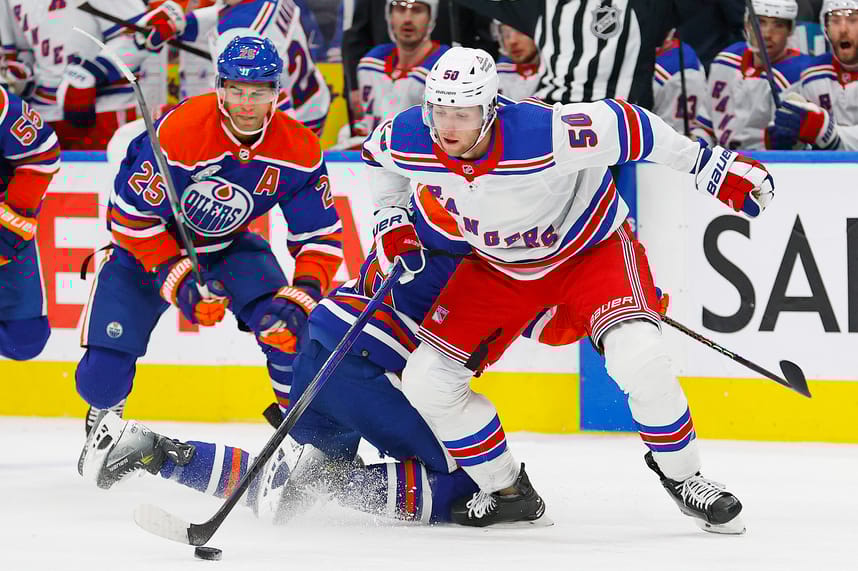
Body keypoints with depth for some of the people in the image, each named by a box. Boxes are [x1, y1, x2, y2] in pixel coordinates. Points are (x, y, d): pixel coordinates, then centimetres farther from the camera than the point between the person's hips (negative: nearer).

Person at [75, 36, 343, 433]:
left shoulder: (298, 150, -19)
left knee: (289, 327, -22)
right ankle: (104, 416, 25)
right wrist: (181, 282, -29)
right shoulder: (178, 132, -32)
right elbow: (132, 218, -24)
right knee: (105, 370, -13)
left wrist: (299, 298, -28)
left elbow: (320, 237, -12)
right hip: (147, 248, -3)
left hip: (228, 245, 3)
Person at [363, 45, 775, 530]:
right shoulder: (409, 141, -22)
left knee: (639, 358, -29)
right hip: (499, 266, 5)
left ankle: (682, 476, -3)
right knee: (426, 381, -5)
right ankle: (508, 491, 16)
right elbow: (378, 153, 3)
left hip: (590, 247, -5)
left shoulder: (543, 135, -38)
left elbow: (621, 126, -26)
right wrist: (390, 220, -4)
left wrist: (713, 167, -22)